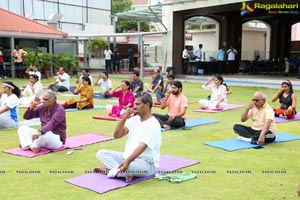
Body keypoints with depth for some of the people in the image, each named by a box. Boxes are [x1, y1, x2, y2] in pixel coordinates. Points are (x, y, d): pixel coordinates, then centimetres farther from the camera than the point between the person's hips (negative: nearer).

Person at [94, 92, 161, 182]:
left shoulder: (153, 125, -15)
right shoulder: (134, 119, 9)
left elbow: (142, 147, -27)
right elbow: (116, 135, 2)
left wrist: (127, 162, -40)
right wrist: (125, 117, -10)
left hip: (147, 163, -9)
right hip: (128, 157, 9)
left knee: (131, 166, -43)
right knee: (101, 153, -5)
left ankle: (110, 170, -16)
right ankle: (126, 172, -22)